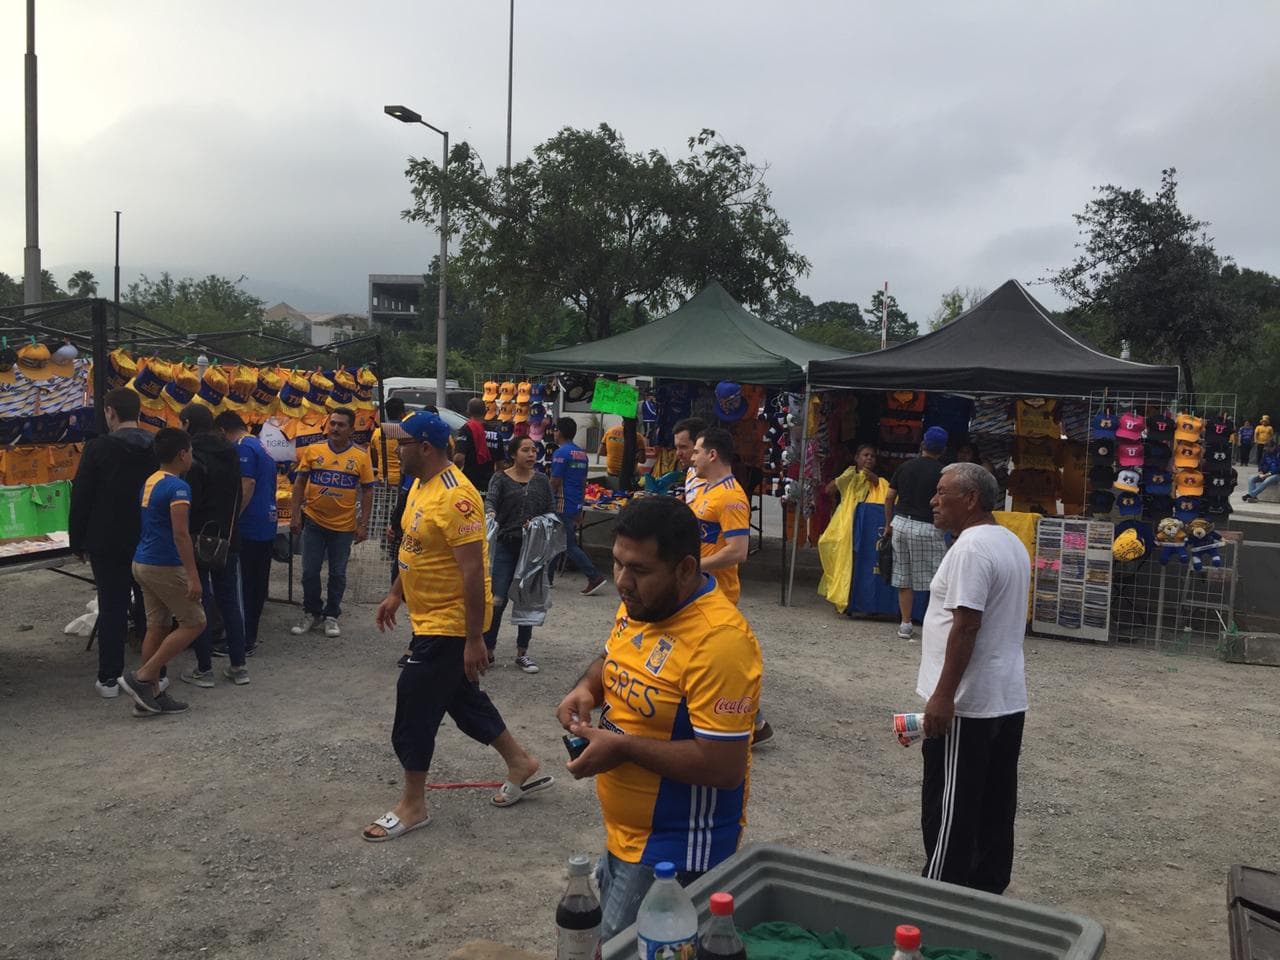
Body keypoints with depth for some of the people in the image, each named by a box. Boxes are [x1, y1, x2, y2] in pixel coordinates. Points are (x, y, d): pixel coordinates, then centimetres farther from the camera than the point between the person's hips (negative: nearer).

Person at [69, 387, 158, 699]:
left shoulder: (98, 448, -10)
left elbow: (81, 498, -7)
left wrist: (78, 542, 3)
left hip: (107, 544, -3)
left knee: (112, 608, 4)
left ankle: (109, 678, 8)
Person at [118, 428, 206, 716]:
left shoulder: (149, 482, 11)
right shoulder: (177, 487, -17)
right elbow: (180, 534, -23)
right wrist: (193, 576, -23)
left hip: (143, 563, 9)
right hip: (165, 566, -9)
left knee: (157, 626, 12)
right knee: (194, 622, 1)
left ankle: (151, 694, 15)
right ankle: (142, 677, -2)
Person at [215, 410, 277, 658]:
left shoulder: (243, 448, -11)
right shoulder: (261, 447, 18)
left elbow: (247, 486, -21)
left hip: (249, 527, -10)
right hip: (267, 526, 10)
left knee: (243, 585, -4)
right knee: (257, 583, 14)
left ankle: (242, 641, -1)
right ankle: (250, 637, 21)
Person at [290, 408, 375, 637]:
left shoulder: (361, 458, -4)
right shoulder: (313, 451, -1)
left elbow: (367, 492, 0)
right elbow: (300, 483, 5)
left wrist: (363, 524, -5)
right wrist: (295, 514, -1)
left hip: (344, 526, -1)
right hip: (313, 521, 1)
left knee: (337, 574, 9)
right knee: (310, 571, 7)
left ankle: (331, 616, 23)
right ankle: (312, 613, 24)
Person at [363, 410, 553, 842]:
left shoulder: (455, 495, -25)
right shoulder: (421, 484, 6)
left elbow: (473, 571, -27)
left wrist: (474, 640, -26)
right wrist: (396, 595, 21)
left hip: (450, 624, -10)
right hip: (429, 619, 10)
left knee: (415, 707, 0)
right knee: (463, 698, 20)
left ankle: (412, 805, 18)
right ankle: (522, 766, 35)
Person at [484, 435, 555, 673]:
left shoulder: (541, 480, 9)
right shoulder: (501, 479, 0)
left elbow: (552, 509, 7)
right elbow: (490, 499, -16)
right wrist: (490, 513, -37)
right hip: (506, 546, -3)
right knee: (497, 600, -6)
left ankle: (522, 653, 21)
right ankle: (487, 651, 9)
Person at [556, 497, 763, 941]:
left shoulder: (719, 641, -28)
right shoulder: (640, 604, -1)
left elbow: (724, 767, -28)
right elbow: (611, 662, 18)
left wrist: (623, 747, -24)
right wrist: (587, 688, -4)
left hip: (676, 851, -9)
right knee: (602, 937, 24)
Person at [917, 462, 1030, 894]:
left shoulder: (971, 547, -18)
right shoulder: (1012, 543, 13)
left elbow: (966, 626, -24)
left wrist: (942, 696, -23)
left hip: (968, 705, -10)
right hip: (1008, 700, 10)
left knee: (949, 810, 0)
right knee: (995, 808, 15)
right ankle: (987, 891, 24)